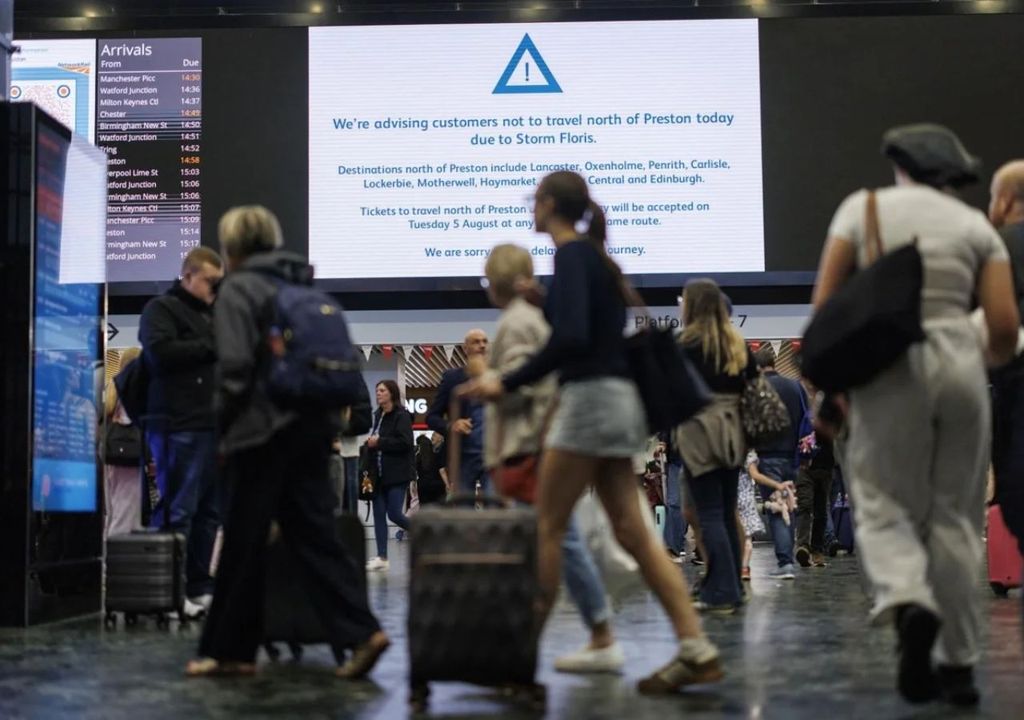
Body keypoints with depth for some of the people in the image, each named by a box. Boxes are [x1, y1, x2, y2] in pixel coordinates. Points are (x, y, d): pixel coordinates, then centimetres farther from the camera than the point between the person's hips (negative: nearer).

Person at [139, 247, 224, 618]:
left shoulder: (215, 314, 25)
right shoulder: (162, 309, 2)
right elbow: (161, 351, -16)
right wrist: (212, 346, -9)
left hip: (215, 425, 8)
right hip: (179, 427, -8)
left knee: (210, 511, 6)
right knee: (177, 511, -8)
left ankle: (199, 587, 12)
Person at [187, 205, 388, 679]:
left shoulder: (238, 289, -5)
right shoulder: (303, 285, 15)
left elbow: (236, 366, -14)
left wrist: (223, 425, -3)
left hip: (264, 429, -7)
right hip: (315, 424, 7)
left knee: (243, 542, 3)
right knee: (313, 532, 7)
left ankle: (230, 650, 13)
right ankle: (360, 632, -4)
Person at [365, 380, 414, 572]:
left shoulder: (402, 416, -9)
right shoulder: (378, 415, 13)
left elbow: (405, 442, -18)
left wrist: (379, 442, -16)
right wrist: (371, 442, 4)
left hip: (398, 473, -7)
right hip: (380, 473, 7)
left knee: (394, 513, -9)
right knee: (379, 514, 3)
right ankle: (382, 557, 5)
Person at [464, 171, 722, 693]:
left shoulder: (571, 255, -10)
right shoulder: (594, 254, 18)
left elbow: (571, 336, -23)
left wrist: (508, 384, -20)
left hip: (590, 398, -9)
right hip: (614, 399, 9)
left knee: (546, 525, -1)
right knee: (632, 532, 5)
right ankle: (696, 649, 2)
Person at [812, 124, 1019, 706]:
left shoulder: (863, 206, 7)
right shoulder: (975, 224, 9)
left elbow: (824, 301, -1)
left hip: (887, 369, -1)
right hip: (959, 365, 2)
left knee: (884, 506, 6)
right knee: (955, 515, 10)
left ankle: (908, 602, -25)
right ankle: (959, 663, 12)